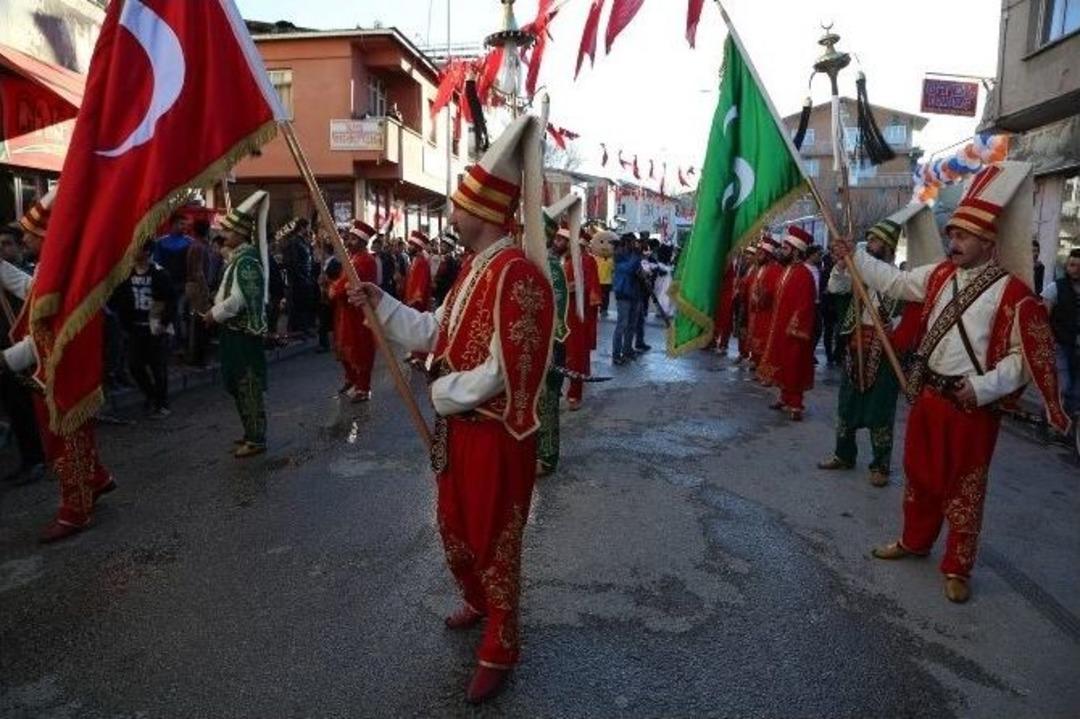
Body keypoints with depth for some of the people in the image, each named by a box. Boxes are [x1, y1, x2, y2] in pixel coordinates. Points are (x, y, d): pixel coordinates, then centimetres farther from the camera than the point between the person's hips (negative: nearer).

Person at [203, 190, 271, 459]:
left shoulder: (246, 259, -17)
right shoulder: (239, 256, 11)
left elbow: (238, 300, -20)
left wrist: (215, 315, -10)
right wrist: (216, 308, 6)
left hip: (244, 332, -9)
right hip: (236, 330, 9)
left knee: (248, 386, -4)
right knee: (239, 385, 15)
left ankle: (256, 439, 3)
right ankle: (251, 433, 25)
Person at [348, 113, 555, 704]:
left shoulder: (516, 273, -24)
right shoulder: (475, 268, 8)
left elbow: (502, 373, -27)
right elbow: (436, 332, 14)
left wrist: (442, 392, -13)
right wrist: (381, 303, 6)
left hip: (496, 434, -9)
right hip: (460, 427, 9)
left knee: (494, 540, 7)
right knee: (454, 528, 24)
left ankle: (500, 651, 27)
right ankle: (478, 603, 51)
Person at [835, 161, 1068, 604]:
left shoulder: (1012, 292, -14)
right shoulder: (939, 275, 3)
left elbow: (1026, 356, -13)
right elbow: (894, 282, 13)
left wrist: (982, 387, -23)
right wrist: (854, 256, 7)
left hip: (973, 405, -6)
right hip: (928, 394, 6)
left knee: (963, 489, 7)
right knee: (919, 473, 18)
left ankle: (957, 568, 21)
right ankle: (914, 541, 37)